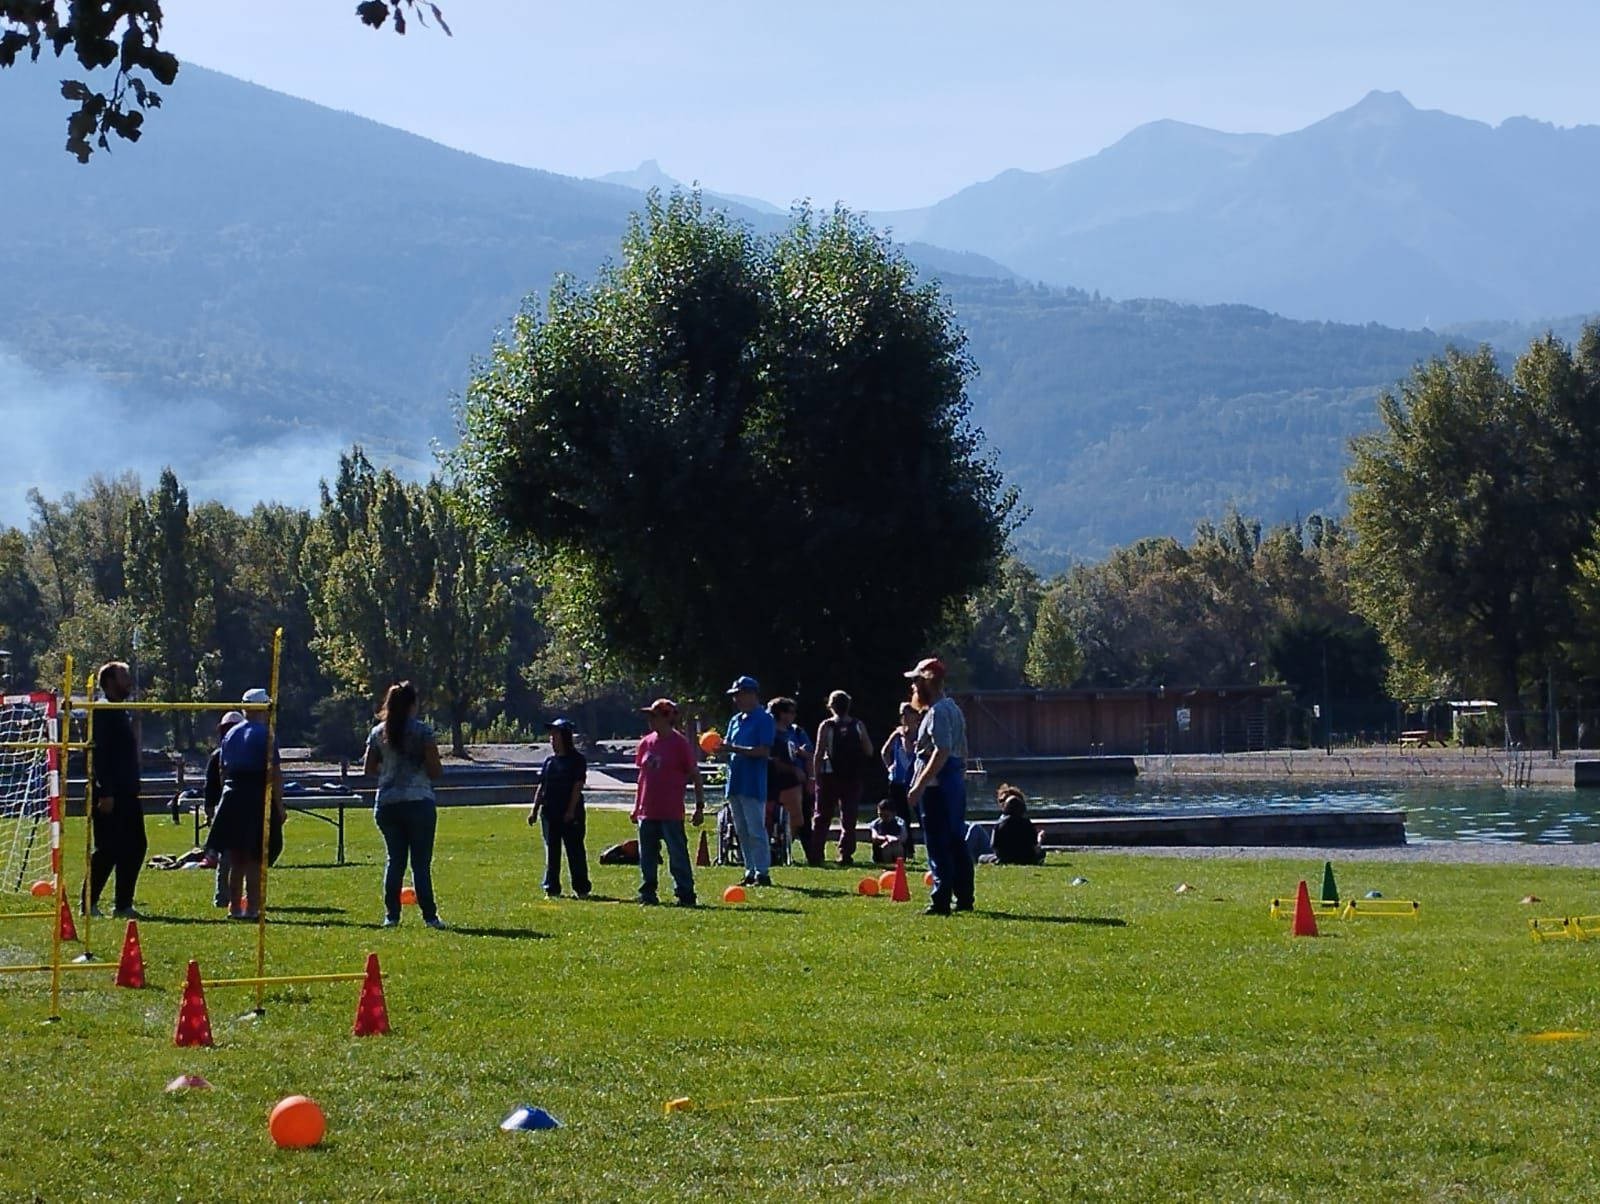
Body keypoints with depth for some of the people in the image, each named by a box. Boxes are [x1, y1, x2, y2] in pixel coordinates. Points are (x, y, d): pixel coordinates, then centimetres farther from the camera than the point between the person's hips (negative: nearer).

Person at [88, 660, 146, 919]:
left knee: (135, 847, 8)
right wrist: (105, 793, -23)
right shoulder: (102, 712, -10)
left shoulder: (123, 714, 20)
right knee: (106, 849, -7)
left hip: (127, 794, 10)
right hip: (110, 795, -10)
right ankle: (89, 903, 1)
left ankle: (123, 905, 13)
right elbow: (99, 754, -18)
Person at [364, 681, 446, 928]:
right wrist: (436, 771, 15)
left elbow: (368, 769, 11)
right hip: (418, 802, -4)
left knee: (394, 859, 11)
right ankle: (429, 915, -1)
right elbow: (435, 771, -8)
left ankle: (391, 914, 7)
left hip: (386, 804, 4)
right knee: (421, 862, -1)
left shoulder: (377, 733, 5)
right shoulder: (422, 731, -7)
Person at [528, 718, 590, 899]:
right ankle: (552, 889, 11)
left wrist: (571, 810, -17)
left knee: (575, 851, -1)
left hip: (570, 814, -6)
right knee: (552, 852, 7)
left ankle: (581, 888, 5)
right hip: (550, 812, 6)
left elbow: (577, 787, -10)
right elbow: (541, 787, 15)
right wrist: (535, 810, 9)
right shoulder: (549, 760, 13)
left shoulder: (577, 760, -4)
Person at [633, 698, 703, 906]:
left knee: (677, 854, -4)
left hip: (671, 812, -6)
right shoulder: (646, 743, 11)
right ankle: (647, 894, 16)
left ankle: (685, 894, 1)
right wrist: (636, 807, 17)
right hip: (647, 811, 6)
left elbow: (694, 775, -4)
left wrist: (699, 806, -6)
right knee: (647, 857, 9)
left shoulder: (680, 743, -6)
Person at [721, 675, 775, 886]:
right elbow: (729, 746, 18)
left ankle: (762, 873, -5)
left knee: (756, 830, -8)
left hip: (753, 784, -8)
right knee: (741, 831, 10)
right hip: (735, 781, 8)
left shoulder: (764, 719, -8)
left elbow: (763, 750, -16)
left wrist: (735, 749, -22)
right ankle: (750, 873, 15)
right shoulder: (736, 720, 17)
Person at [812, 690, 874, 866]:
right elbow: (869, 752, 2)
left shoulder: (826, 726, -5)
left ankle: (816, 855, 2)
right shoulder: (858, 726, 1)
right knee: (849, 818, 6)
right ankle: (845, 854, -1)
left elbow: (819, 754, -8)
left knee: (822, 817, 7)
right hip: (853, 778, 1)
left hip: (830, 776, -1)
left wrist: (817, 777, -3)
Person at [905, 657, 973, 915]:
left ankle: (941, 901, -9)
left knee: (938, 845, -8)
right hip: (956, 780, 10)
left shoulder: (937, 712, -15)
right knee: (957, 843, 14)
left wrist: (920, 785, -26)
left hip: (937, 784, -10)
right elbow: (962, 750, 21)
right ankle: (964, 898, 18)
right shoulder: (953, 708, 17)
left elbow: (942, 751, -24)